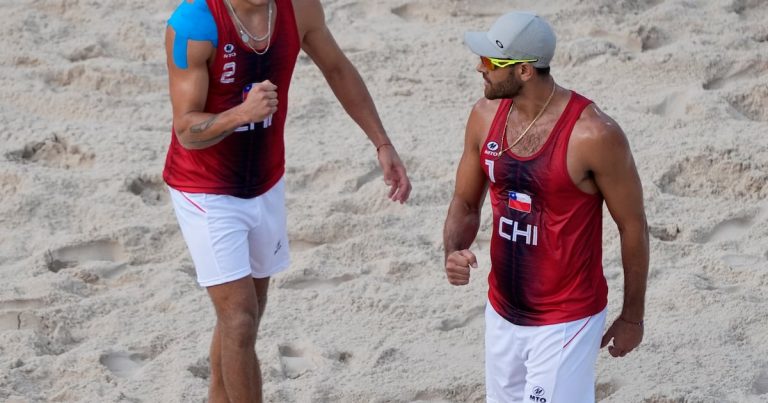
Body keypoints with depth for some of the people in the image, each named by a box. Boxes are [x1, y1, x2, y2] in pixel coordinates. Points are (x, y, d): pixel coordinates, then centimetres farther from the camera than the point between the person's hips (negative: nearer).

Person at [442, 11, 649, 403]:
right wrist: (454, 251, -14)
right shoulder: (486, 116, -4)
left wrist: (632, 316, -2)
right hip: (502, 313, 6)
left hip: (566, 322, -6)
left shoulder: (593, 135, -23)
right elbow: (465, 201, 9)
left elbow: (632, 226, -11)